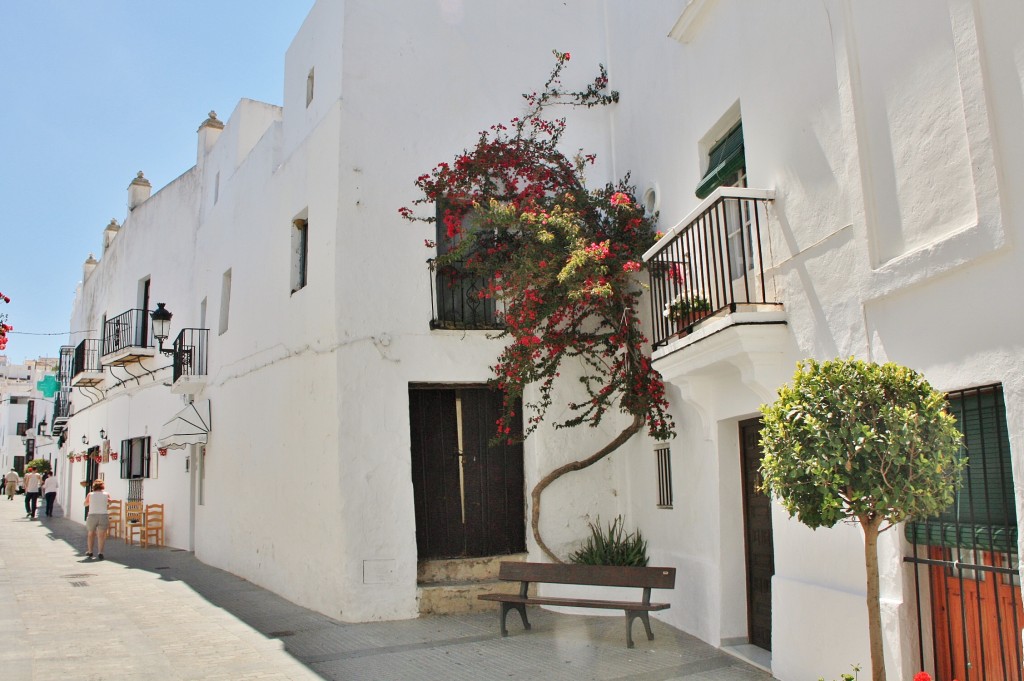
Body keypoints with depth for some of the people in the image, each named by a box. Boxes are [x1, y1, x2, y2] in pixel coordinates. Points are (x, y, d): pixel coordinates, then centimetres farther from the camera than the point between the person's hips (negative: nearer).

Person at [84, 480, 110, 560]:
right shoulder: (106, 494, 5)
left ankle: (90, 552, 31)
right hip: (103, 516, -1)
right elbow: (109, 501, 26)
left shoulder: (90, 494, 5)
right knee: (101, 535, -2)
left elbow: (85, 504, 22)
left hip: (92, 516, 1)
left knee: (90, 534, 20)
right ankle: (100, 552, -17)